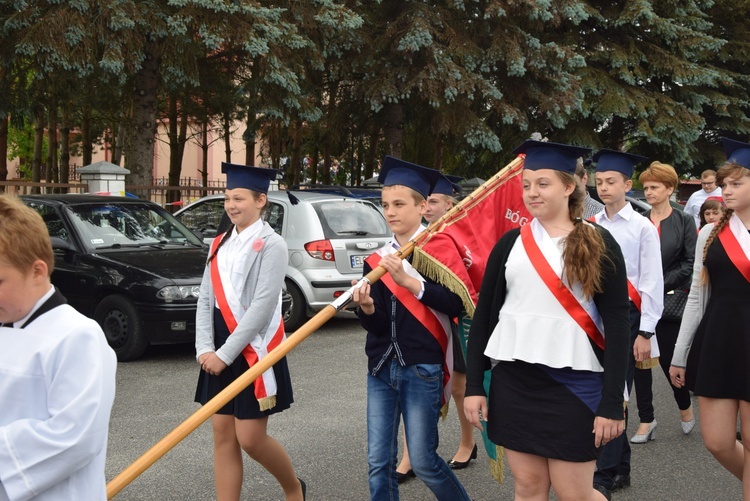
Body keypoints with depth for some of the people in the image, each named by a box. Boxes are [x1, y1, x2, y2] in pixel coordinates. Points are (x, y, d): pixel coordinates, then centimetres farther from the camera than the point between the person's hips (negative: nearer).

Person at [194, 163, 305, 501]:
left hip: (254, 352, -6)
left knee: (250, 438, -3)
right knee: (222, 435, 6)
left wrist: (226, 353, -17)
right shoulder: (220, 245, 10)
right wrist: (205, 349, -5)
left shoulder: (271, 245, -10)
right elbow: (205, 300, 8)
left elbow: (262, 307, -17)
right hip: (220, 353, 7)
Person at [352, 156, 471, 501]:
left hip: (422, 368, -5)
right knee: (378, 461, 5)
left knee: (423, 461, -2)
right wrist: (367, 308, -21)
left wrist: (409, 281, -25)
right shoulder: (377, 260, 8)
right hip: (381, 368, 5)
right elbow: (376, 325, 1)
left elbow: (456, 304, -17)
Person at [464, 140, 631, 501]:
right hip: (513, 380, 3)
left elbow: (617, 326, -5)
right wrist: (474, 385, 2)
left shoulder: (598, 245, -2)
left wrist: (611, 403, -11)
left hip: (573, 381, -3)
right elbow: (483, 316, 8)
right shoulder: (510, 244, 7)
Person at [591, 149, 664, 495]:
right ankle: (621, 469, 25)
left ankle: (604, 477, 0)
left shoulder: (642, 228, -6)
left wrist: (645, 333, -9)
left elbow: (652, 283, -6)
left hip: (626, 318, -5)